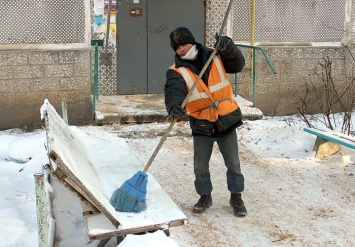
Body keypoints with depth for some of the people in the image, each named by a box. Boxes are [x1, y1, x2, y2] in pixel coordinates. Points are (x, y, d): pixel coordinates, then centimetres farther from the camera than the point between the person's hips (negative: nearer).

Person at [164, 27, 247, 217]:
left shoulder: (214, 57, 0)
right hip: (201, 125, 0)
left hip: (226, 121, 1)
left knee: (233, 163, 9)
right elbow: (174, 90, -28)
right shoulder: (177, 72, -10)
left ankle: (236, 197, 26)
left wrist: (228, 48, -28)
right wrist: (174, 106, -51)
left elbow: (237, 65, -9)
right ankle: (205, 196, 31)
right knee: (200, 166, 10)